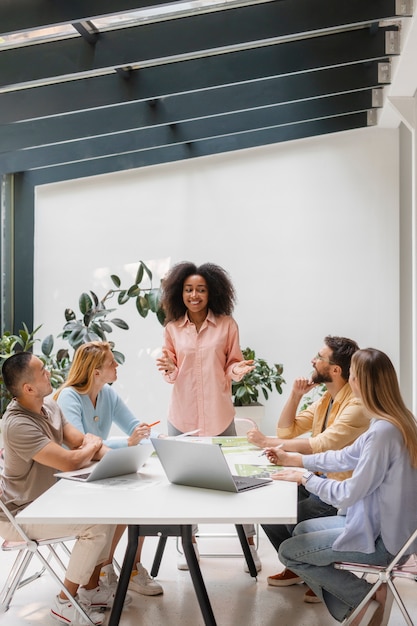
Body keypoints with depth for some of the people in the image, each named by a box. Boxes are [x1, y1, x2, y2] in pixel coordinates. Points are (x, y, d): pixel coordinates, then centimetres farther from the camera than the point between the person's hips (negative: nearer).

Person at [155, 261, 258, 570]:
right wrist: (169, 368, -14)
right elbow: (173, 373, 8)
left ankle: (249, 543, 20)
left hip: (218, 413, -2)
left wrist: (240, 369, -18)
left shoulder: (227, 325, -3)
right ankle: (190, 543, 27)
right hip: (183, 414, 2)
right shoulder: (173, 328, 2)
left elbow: (232, 366, 3)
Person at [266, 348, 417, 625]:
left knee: (289, 552, 2)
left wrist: (305, 477, -8)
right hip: (384, 524, 10)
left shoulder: (383, 432, -29)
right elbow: (347, 456, 13)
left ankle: (368, 597, 6)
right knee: (302, 531, 21)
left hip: (382, 540, -10)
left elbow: (348, 494, -24)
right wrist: (295, 459, 17)